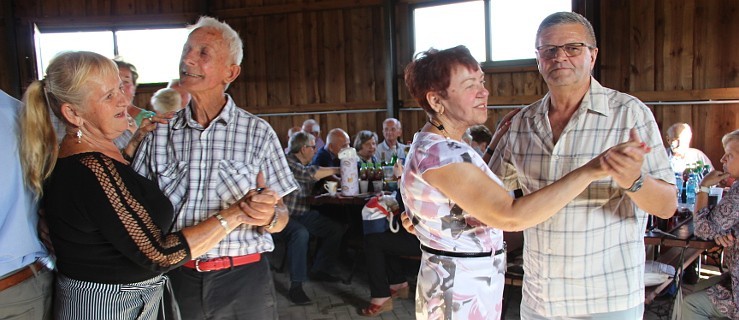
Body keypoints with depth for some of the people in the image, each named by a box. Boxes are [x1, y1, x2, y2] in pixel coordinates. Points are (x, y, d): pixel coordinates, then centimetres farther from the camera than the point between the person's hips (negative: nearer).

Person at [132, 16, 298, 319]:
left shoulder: (257, 132, -5)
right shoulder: (159, 132, 1)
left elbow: (281, 217, -3)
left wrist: (268, 217, -23)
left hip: (244, 277, -1)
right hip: (178, 279, 2)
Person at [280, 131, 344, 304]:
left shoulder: (304, 164, 13)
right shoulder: (287, 162, -14)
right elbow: (309, 173, -26)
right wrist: (338, 170, -18)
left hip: (304, 214, 9)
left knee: (336, 229, -1)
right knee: (300, 233, -37)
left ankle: (319, 270, 11)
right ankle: (296, 286, -30)